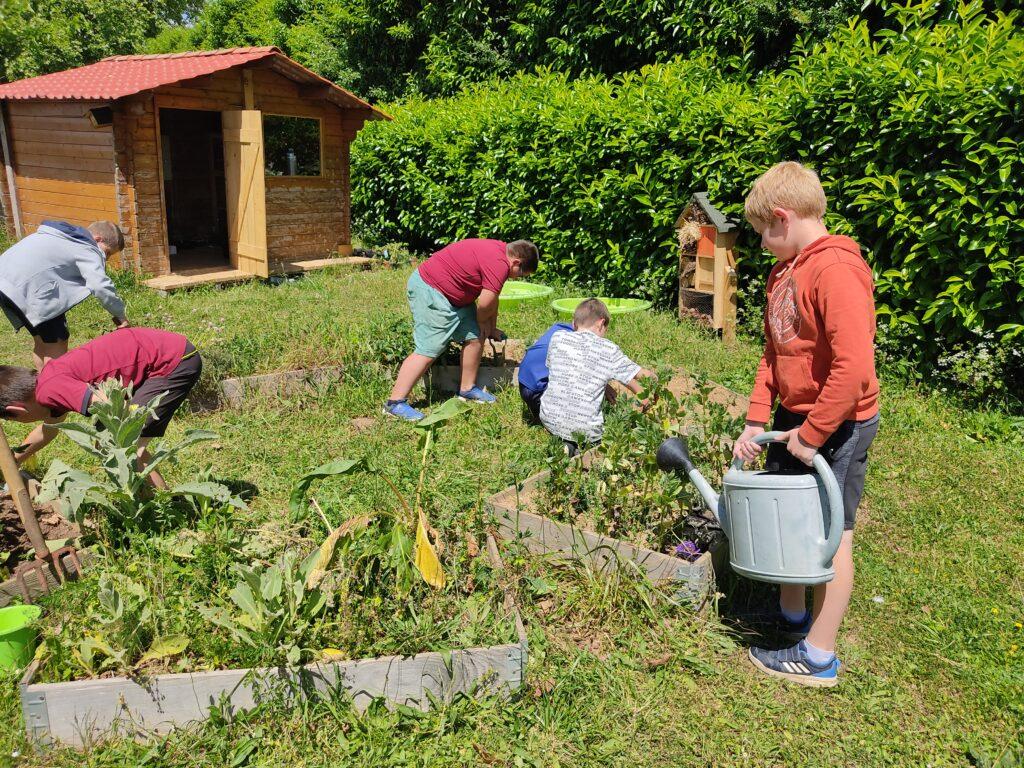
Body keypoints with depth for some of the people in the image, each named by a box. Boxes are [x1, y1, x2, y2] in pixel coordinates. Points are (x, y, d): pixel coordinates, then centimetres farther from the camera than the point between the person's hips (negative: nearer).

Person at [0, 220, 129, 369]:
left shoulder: (68, 236, 22)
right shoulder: (88, 250, -7)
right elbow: (101, 287, -20)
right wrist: (120, 314, -11)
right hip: (29, 288, -10)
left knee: (41, 340, 22)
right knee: (56, 342, -2)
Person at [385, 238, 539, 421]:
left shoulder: (499, 250, 11)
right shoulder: (500, 264, -22)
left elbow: (491, 297, 18)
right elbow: (485, 303, -21)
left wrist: (492, 328, 22)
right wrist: (482, 321, 1)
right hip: (430, 291, -11)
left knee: (475, 336, 9)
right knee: (429, 350, -14)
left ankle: (467, 389, 21)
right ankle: (395, 403, -11)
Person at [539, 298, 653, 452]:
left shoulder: (558, 337, 1)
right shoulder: (608, 350, -6)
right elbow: (642, 374, 1)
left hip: (550, 420, 2)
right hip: (585, 429, -2)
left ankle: (565, 442, 6)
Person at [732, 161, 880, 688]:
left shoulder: (835, 269, -22)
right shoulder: (784, 272, 8)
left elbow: (854, 366, -28)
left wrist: (812, 435, -21)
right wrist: (756, 423, 5)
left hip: (835, 425, -9)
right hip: (792, 417, 9)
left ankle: (818, 657, 21)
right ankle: (791, 617, 42)